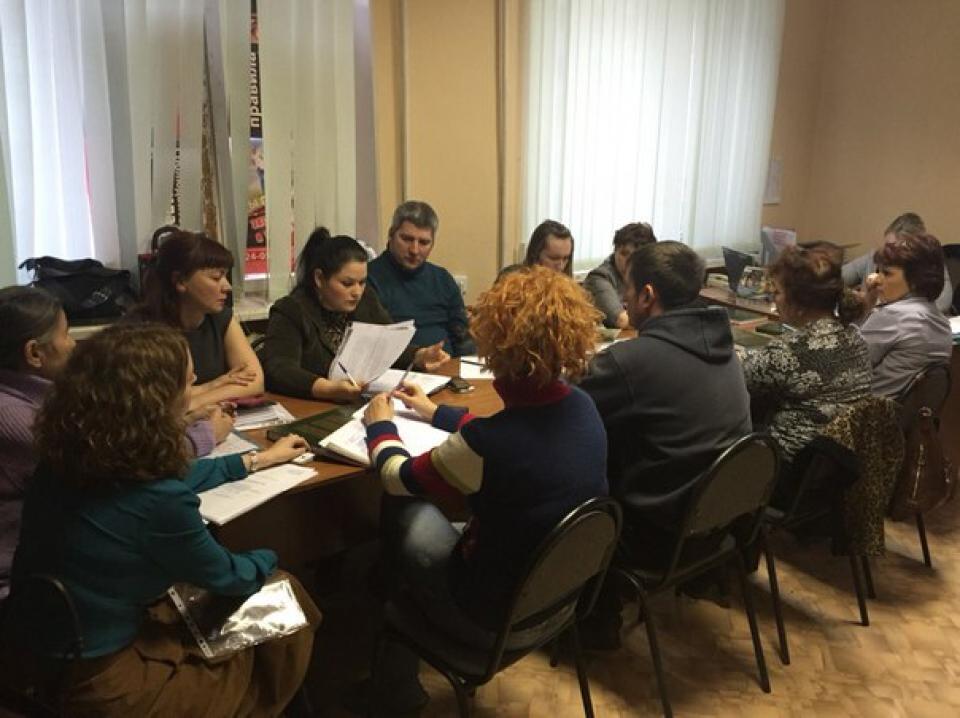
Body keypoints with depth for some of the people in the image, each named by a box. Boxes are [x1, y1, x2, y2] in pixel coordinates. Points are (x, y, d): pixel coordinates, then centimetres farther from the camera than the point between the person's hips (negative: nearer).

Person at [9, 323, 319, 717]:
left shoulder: (67, 458, -9)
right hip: (100, 682, -7)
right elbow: (227, 578, -12)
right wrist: (268, 559, 10)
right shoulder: (156, 504, -32)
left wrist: (257, 459, 21)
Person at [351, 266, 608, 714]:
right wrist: (437, 413, 23)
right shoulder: (582, 407, -11)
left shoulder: (486, 444, -33)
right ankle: (398, 679, 39)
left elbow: (400, 478, -13)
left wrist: (380, 425, 8)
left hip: (498, 620, -6)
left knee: (400, 510, 12)